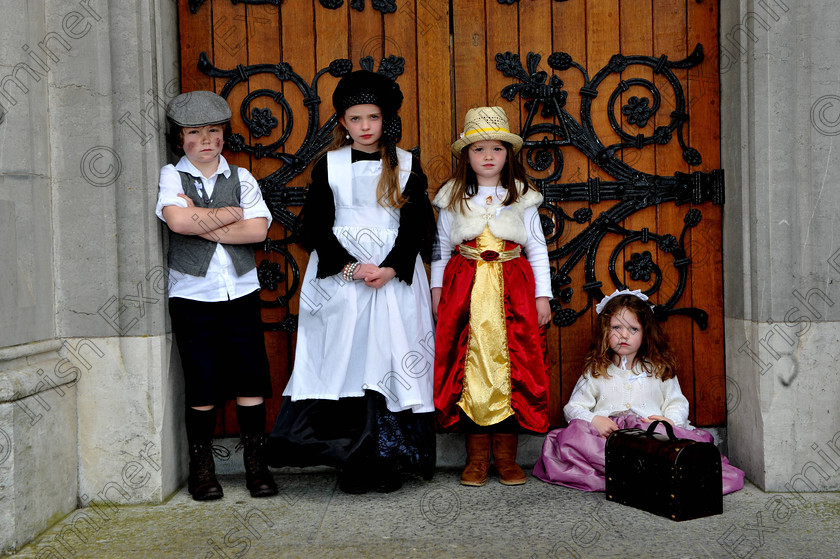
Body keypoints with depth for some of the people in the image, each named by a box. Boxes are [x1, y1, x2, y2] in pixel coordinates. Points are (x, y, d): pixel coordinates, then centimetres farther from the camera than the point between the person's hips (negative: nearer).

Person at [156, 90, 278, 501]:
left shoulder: (241, 177, 10)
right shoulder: (170, 176, 4)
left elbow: (258, 230, -6)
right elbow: (177, 220, -16)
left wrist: (201, 223, -9)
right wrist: (228, 214, -6)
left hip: (241, 293, 2)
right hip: (192, 295, -2)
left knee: (251, 379, 1)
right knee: (202, 384, 1)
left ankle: (255, 464, 13)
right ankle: (201, 467, 17)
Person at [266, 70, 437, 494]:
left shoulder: (406, 166, 8)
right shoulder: (329, 166, 7)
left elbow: (418, 225, 2)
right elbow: (314, 227, 1)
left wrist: (389, 269, -14)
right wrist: (349, 267, -13)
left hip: (396, 277, 0)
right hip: (340, 280, 0)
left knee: (391, 361, -3)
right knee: (345, 361, -5)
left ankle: (387, 464, 4)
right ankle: (353, 464, 2)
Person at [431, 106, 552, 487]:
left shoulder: (522, 198, 6)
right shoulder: (453, 199, 7)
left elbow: (537, 250, 8)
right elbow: (441, 248, 13)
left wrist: (542, 295, 3)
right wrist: (436, 289, 7)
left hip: (512, 290, 0)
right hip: (464, 290, 0)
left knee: (512, 366, -2)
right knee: (470, 367, -2)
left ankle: (506, 456, 8)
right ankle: (477, 457, 7)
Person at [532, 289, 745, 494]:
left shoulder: (660, 369, 19)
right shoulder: (596, 372, 18)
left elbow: (677, 403, 14)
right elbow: (574, 407, 11)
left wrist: (670, 420, -10)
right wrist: (594, 420, -10)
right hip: (607, 433, 0)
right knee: (570, 437, -33)